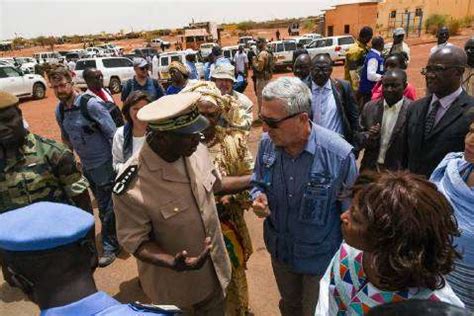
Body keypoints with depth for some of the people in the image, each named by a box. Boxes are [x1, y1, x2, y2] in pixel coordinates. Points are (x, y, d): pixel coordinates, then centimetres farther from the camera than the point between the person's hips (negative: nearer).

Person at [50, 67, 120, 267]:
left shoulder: (91, 105, -18)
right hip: (86, 166, 7)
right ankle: (118, 232, 40)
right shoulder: (59, 110, 2)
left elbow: (113, 134, -17)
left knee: (106, 208, 2)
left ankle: (110, 247, 18)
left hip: (104, 164, -7)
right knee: (103, 205, 20)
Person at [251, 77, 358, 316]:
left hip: (321, 256, -4)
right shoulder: (267, 143, -16)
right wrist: (258, 198, -20)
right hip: (280, 250, 4)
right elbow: (258, 182, 3)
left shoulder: (339, 154, -29)